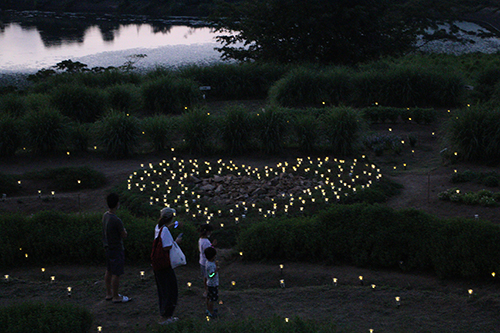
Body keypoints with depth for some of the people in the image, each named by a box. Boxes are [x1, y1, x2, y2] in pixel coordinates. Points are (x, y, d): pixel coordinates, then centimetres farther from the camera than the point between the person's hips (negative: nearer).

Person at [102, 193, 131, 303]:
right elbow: (124, 235, -15)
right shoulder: (116, 220, -27)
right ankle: (115, 297, 12)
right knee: (116, 273, 2)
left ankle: (109, 294, 30)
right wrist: (124, 231, 5)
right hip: (116, 249, -9)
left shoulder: (105, 215, 0)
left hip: (108, 247, 9)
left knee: (109, 271, 18)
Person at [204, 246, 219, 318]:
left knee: (209, 296, 21)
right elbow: (211, 276, -32)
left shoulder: (208, 262, 0)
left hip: (210, 283, 10)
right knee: (213, 298, 2)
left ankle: (208, 309, 35)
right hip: (213, 284, -10)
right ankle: (211, 312, 11)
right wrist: (216, 270, -37)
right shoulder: (211, 265, -30)